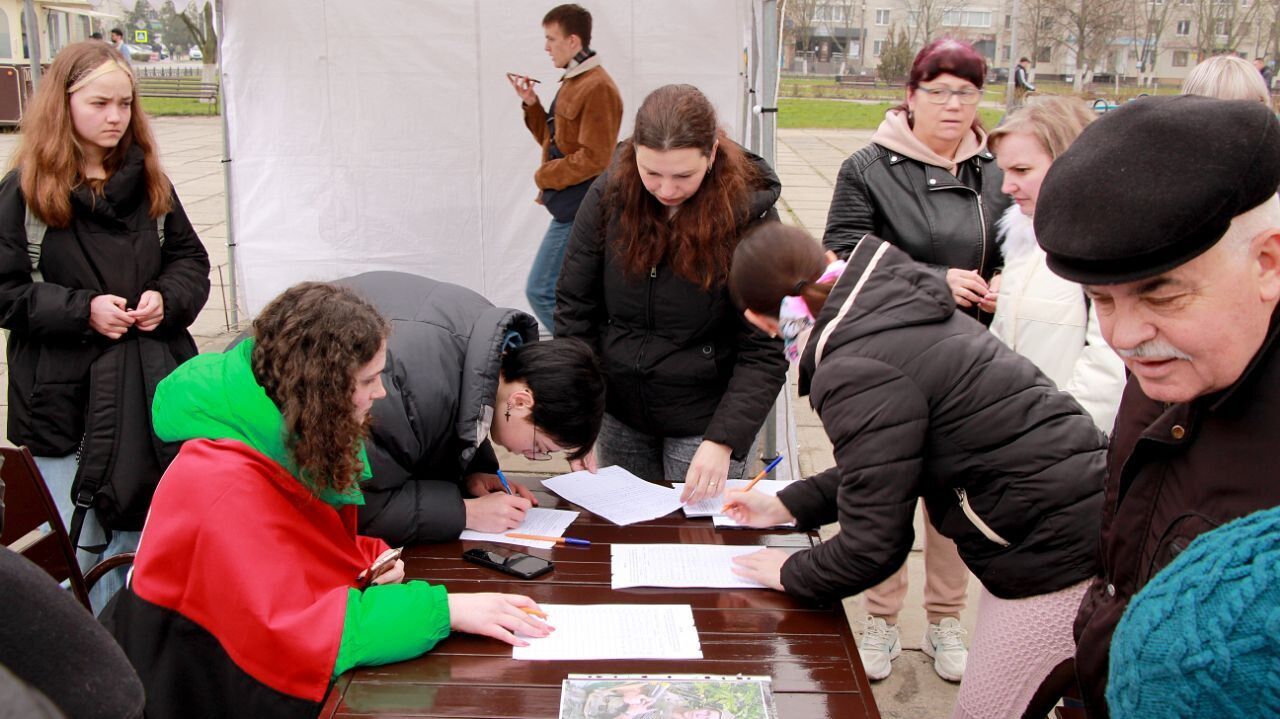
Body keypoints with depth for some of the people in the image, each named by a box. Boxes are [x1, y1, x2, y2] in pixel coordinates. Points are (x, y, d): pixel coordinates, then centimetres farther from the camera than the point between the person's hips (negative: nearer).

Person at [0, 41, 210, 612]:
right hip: (66, 397, -3)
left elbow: (191, 259, 13)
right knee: (87, 547, 7)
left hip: (153, 386, 3)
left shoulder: (148, 181, 7)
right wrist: (82, 310, -17)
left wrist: (168, 298, -7)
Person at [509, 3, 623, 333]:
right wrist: (531, 103, 5)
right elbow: (554, 140, 19)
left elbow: (594, 158, -21)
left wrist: (544, 176, -11)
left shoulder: (598, 88, -17)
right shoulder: (573, 83, 13)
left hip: (577, 210, -10)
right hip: (573, 206, 10)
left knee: (541, 291, -8)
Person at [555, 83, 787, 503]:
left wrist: (723, 441, -27)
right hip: (618, 415, 3)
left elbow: (763, 351, -16)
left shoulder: (749, 214, -17)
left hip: (705, 420, -3)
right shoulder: (610, 194, -9)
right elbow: (574, 308, -4)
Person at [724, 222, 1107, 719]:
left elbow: (872, 545, -15)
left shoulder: (857, 374, -20)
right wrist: (789, 505, 25)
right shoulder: (899, 307, 9)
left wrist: (791, 574, 4)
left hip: (1059, 563, -10)